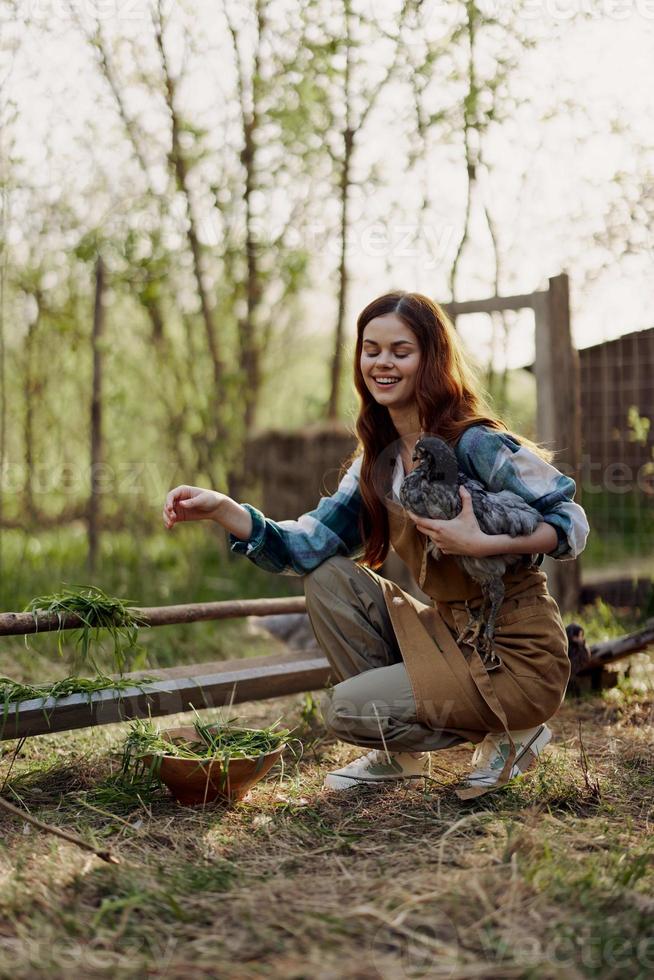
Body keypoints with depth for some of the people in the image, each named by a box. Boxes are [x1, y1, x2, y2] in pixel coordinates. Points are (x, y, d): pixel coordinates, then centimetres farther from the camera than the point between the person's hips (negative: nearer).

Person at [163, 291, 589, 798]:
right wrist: (222, 508, -17)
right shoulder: (377, 464, 5)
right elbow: (306, 547, -4)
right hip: (450, 633, 7)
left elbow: (571, 524, -15)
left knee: (345, 708, -15)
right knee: (329, 580, -3)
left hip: (518, 656, -7)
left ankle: (509, 733, 3)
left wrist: (482, 543, -28)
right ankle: (400, 752, 6)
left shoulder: (476, 444, -16)